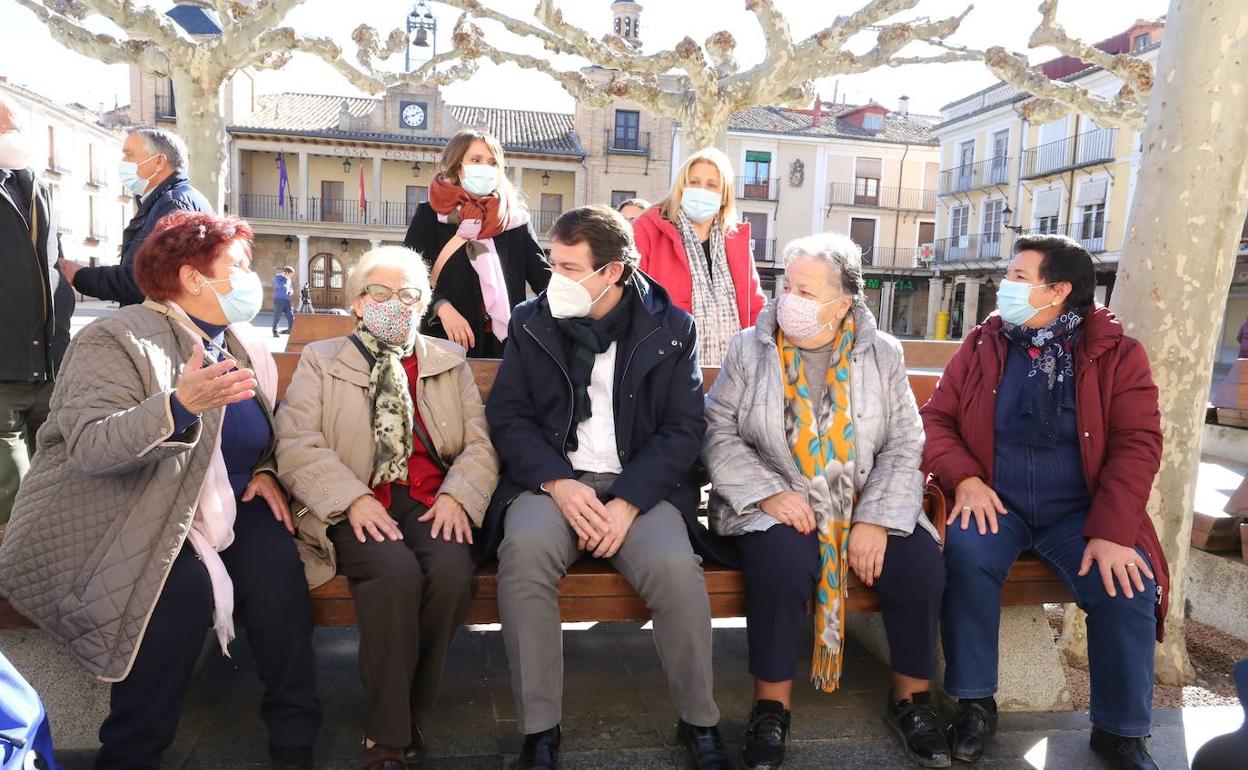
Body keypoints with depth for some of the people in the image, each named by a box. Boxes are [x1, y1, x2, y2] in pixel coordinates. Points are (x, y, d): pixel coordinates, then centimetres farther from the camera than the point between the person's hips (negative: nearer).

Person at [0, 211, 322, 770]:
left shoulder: (243, 345, 9)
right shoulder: (116, 341, -13)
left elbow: (259, 433, 22)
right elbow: (88, 448, -27)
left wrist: (265, 472, 0)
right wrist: (179, 405, -43)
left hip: (215, 505, 6)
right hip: (117, 516, -5)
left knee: (275, 563, -22)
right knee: (184, 589, -32)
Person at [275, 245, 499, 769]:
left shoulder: (450, 361, 20)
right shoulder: (321, 360, 14)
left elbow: (480, 442, 10)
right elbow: (296, 445, 0)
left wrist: (457, 496, -10)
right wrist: (354, 500, -15)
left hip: (430, 504, 2)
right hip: (360, 509, -1)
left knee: (453, 566, -30)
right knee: (396, 568, -32)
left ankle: (410, 711, -6)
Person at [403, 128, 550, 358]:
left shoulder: (514, 218, 11)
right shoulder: (430, 216, 4)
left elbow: (542, 274, 4)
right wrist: (442, 308, -19)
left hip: (507, 340, 3)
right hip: (448, 341, -2)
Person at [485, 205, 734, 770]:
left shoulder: (671, 328, 3)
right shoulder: (532, 322, 7)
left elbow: (684, 428, -1)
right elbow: (506, 415, 3)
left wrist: (628, 503, -15)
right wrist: (557, 484, -14)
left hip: (639, 485, 0)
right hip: (552, 479, 1)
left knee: (676, 567, -29)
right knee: (524, 550, -32)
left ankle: (700, 723, -3)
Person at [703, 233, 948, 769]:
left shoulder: (882, 354, 4)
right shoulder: (750, 348, 0)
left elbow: (904, 445, 0)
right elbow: (719, 431, -4)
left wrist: (877, 519, -13)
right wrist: (768, 492, -18)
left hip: (867, 506, 3)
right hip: (778, 505, -2)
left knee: (921, 560, -21)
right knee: (784, 558, -32)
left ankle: (911, 697, 6)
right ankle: (771, 705, -10)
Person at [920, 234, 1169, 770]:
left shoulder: (1117, 355, 0)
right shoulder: (982, 345, 4)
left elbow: (1137, 443, -7)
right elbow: (936, 418, 3)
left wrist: (1112, 532, -19)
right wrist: (965, 478, -16)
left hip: (1078, 510, 0)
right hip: (994, 502, 0)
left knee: (1129, 585, -24)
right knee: (966, 554, -30)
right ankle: (975, 703, -11)